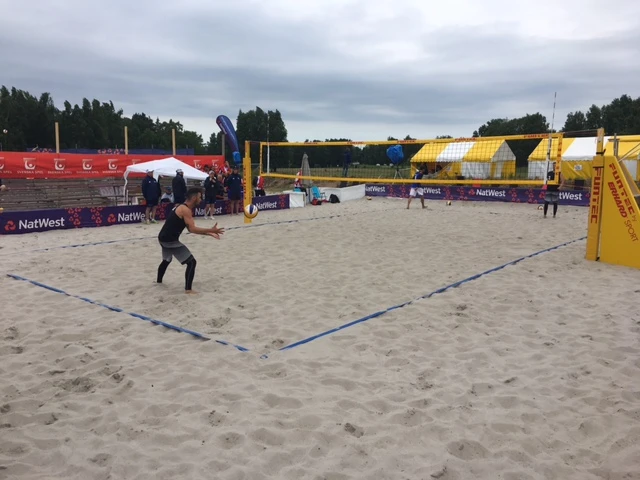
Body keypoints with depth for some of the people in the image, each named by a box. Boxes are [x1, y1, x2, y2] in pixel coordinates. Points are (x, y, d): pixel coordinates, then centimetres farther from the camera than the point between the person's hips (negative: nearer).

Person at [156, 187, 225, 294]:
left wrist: (208, 233, 9)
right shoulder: (185, 210, -17)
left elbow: (191, 228, 15)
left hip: (163, 237, 10)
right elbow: (192, 229, -24)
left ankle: (159, 280, 54)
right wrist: (211, 230, -22)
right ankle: (188, 289, -8)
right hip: (170, 240, -10)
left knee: (166, 260, 35)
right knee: (191, 262, -8)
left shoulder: (181, 207, 14)